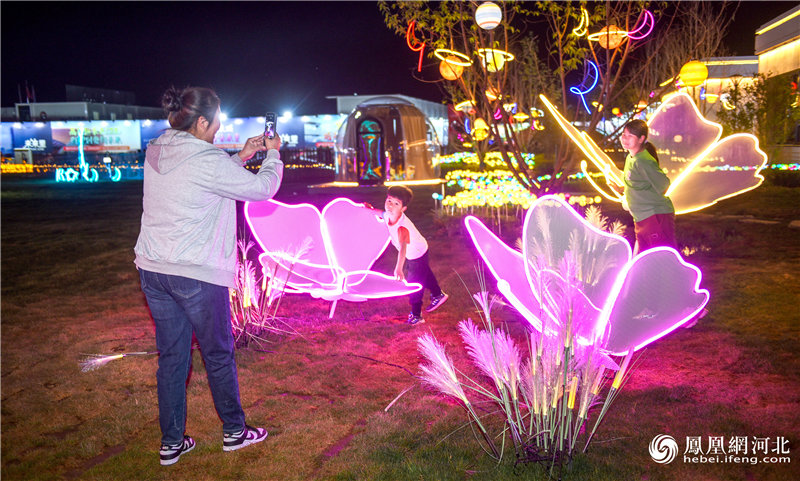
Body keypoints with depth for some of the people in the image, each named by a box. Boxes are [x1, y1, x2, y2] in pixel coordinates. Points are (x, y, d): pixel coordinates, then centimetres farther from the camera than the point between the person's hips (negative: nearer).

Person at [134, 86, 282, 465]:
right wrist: (273, 154, 9)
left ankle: (171, 442, 25)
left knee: (171, 357, 15)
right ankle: (234, 431, 28)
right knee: (218, 355, 11)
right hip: (196, 274, -7)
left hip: (152, 269, 7)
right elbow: (262, 189, -8)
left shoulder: (156, 153, 5)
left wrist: (240, 157, 17)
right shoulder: (208, 161, -18)